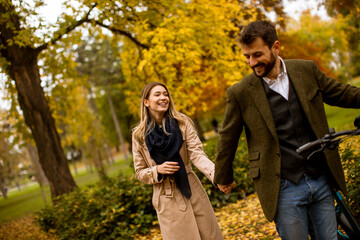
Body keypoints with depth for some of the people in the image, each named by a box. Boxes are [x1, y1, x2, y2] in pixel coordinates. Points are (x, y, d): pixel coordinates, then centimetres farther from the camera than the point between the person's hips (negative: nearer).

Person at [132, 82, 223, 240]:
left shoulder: (182, 123, -1)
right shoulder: (139, 135, 0)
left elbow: (197, 154, -11)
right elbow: (140, 173, 6)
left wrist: (216, 174, -28)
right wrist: (157, 170, -15)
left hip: (193, 192, 1)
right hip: (167, 199, -1)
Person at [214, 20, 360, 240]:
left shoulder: (306, 70, 1)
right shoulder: (240, 93, -6)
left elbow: (341, 94, 16)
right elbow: (227, 139, 5)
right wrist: (223, 178, 16)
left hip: (321, 180, 3)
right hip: (284, 190, -3)